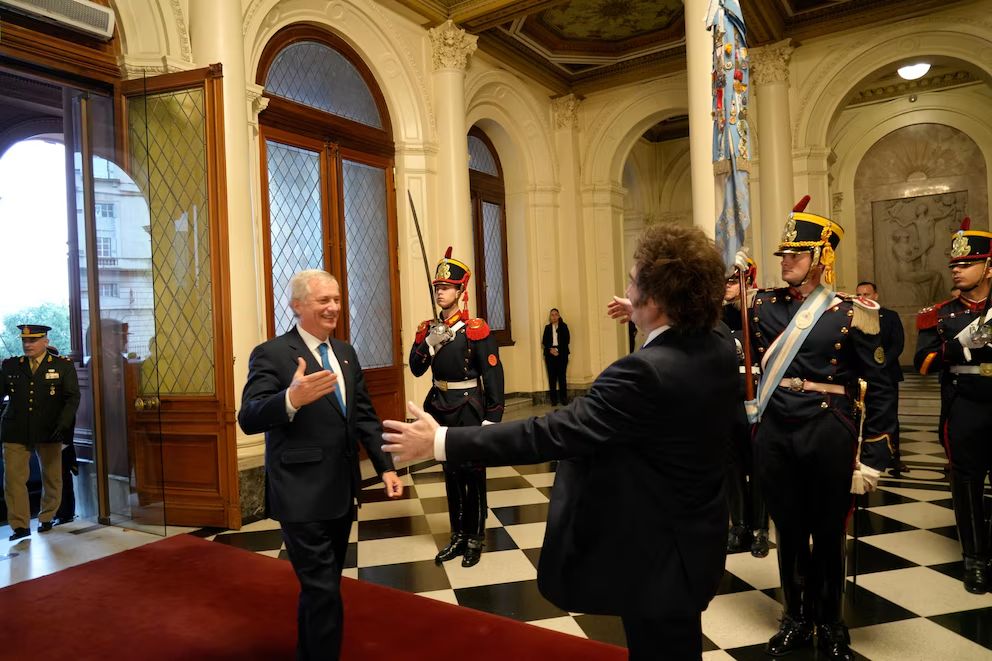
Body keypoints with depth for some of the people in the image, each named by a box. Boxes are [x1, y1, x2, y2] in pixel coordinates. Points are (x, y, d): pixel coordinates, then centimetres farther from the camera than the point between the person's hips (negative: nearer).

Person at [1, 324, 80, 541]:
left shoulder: (63, 366, -1)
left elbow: (73, 397, -4)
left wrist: (63, 424, -15)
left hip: (49, 432, -1)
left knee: (52, 478, 11)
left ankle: (46, 519, 29)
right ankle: (20, 526, 7)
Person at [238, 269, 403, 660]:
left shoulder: (345, 353, 9)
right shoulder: (271, 354, -12)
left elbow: (364, 415, 13)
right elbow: (249, 418, -24)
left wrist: (385, 466, 6)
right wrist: (292, 399, -43)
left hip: (342, 492, 7)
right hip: (302, 496, -7)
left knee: (320, 588, 21)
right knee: (324, 591, -2)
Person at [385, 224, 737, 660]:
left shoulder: (646, 373, -33)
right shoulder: (719, 346, -7)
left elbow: (551, 434, -34)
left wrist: (442, 441, -30)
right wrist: (641, 319, 32)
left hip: (659, 557, -8)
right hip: (692, 541, 9)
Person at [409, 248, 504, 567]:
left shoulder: (476, 330, -11)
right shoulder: (428, 329, 5)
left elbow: (493, 375, -12)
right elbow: (416, 369, 0)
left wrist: (492, 418, -15)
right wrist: (429, 343, -17)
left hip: (469, 408, -5)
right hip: (441, 407, 5)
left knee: (473, 474, 6)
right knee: (451, 474, 14)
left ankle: (475, 539, 20)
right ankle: (458, 536, 28)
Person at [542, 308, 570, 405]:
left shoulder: (563, 326, 6)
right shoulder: (547, 327, 12)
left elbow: (566, 340, -1)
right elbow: (544, 341, 7)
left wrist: (557, 350, -11)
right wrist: (550, 349, -10)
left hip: (561, 353, -2)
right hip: (550, 354, 2)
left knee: (561, 376, -4)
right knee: (552, 376, -1)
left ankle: (563, 398, 2)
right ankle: (554, 399, 3)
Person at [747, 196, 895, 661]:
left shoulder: (851, 313, -7)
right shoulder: (764, 306, 3)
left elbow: (879, 388, -4)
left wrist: (873, 456, -5)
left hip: (827, 435, -2)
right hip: (774, 434, 3)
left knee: (827, 534, 12)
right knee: (789, 531, 14)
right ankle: (797, 619, 33)